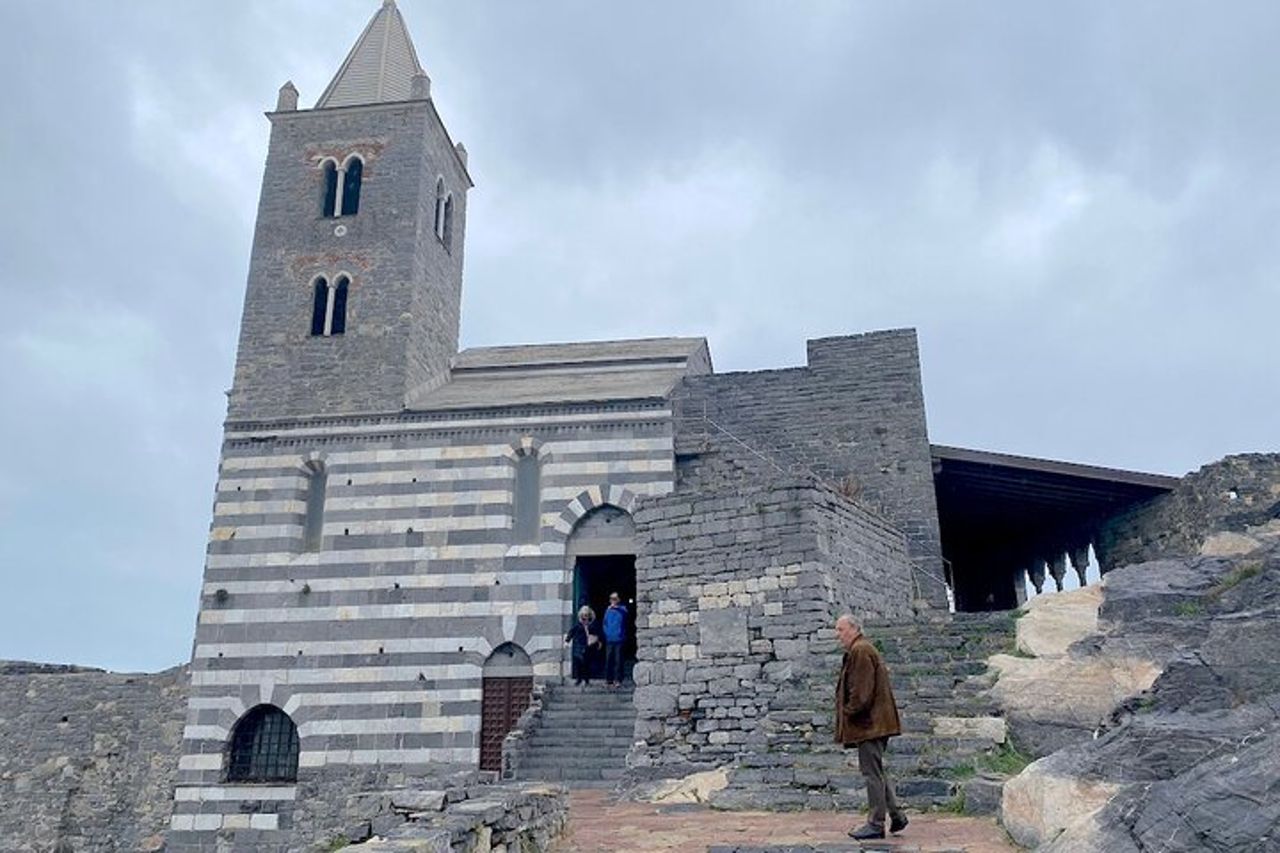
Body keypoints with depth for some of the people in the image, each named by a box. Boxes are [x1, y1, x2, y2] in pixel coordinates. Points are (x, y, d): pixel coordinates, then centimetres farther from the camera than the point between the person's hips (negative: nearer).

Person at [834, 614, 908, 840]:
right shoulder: (864, 649, 18)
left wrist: (849, 712, -12)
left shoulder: (860, 651, -15)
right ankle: (896, 815, 20)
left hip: (869, 723, -11)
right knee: (876, 771, 16)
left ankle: (876, 824, 3)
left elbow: (861, 691, -21)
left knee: (872, 773, -4)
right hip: (876, 722, 11)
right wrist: (851, 711, 17)